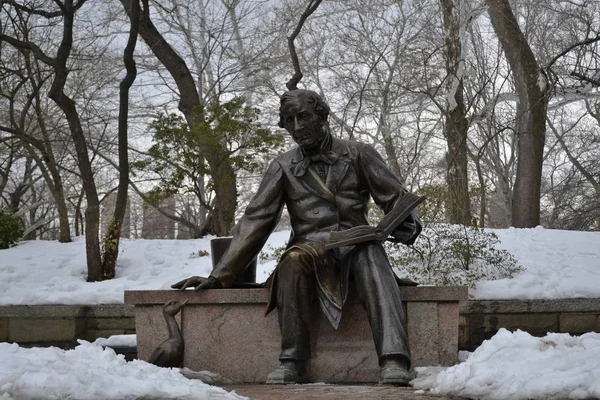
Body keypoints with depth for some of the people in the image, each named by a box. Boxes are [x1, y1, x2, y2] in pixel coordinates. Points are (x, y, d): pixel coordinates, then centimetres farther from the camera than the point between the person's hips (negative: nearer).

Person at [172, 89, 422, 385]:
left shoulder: (358, 154, 10)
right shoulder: (284, 167, 12)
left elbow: (394, 197, 9)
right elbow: (255, 222, 7)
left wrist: (407, 223, -16)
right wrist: (219, 276, -1)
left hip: (355, 245, -1)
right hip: (310, 248, 1)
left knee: (371, 256, -36)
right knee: (294, 259, -36)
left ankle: (394, 363, -53)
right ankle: (291, 362, -34)